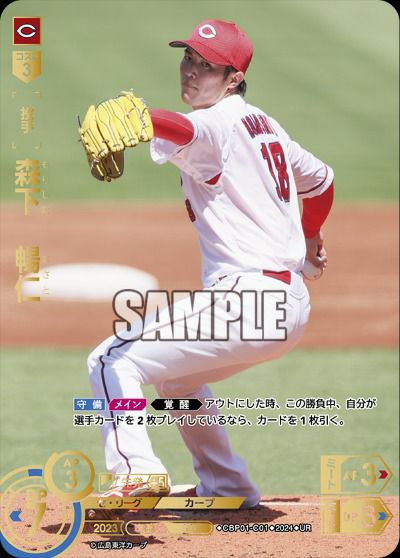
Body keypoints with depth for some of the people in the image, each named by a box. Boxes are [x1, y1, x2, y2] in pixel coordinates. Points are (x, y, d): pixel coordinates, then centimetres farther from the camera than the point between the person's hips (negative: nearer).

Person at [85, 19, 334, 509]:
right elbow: (320, 180, 33)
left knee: (114, 361, -10)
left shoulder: (217, 124, -10)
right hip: (293, 308, 10)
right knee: (176, 373, 32)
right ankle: (227, 488, 33)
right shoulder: (263, 126, 18)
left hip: (244, 298, -10)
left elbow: (183, 130, -34)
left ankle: (138, 474, -26)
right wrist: (308, 239, 52)